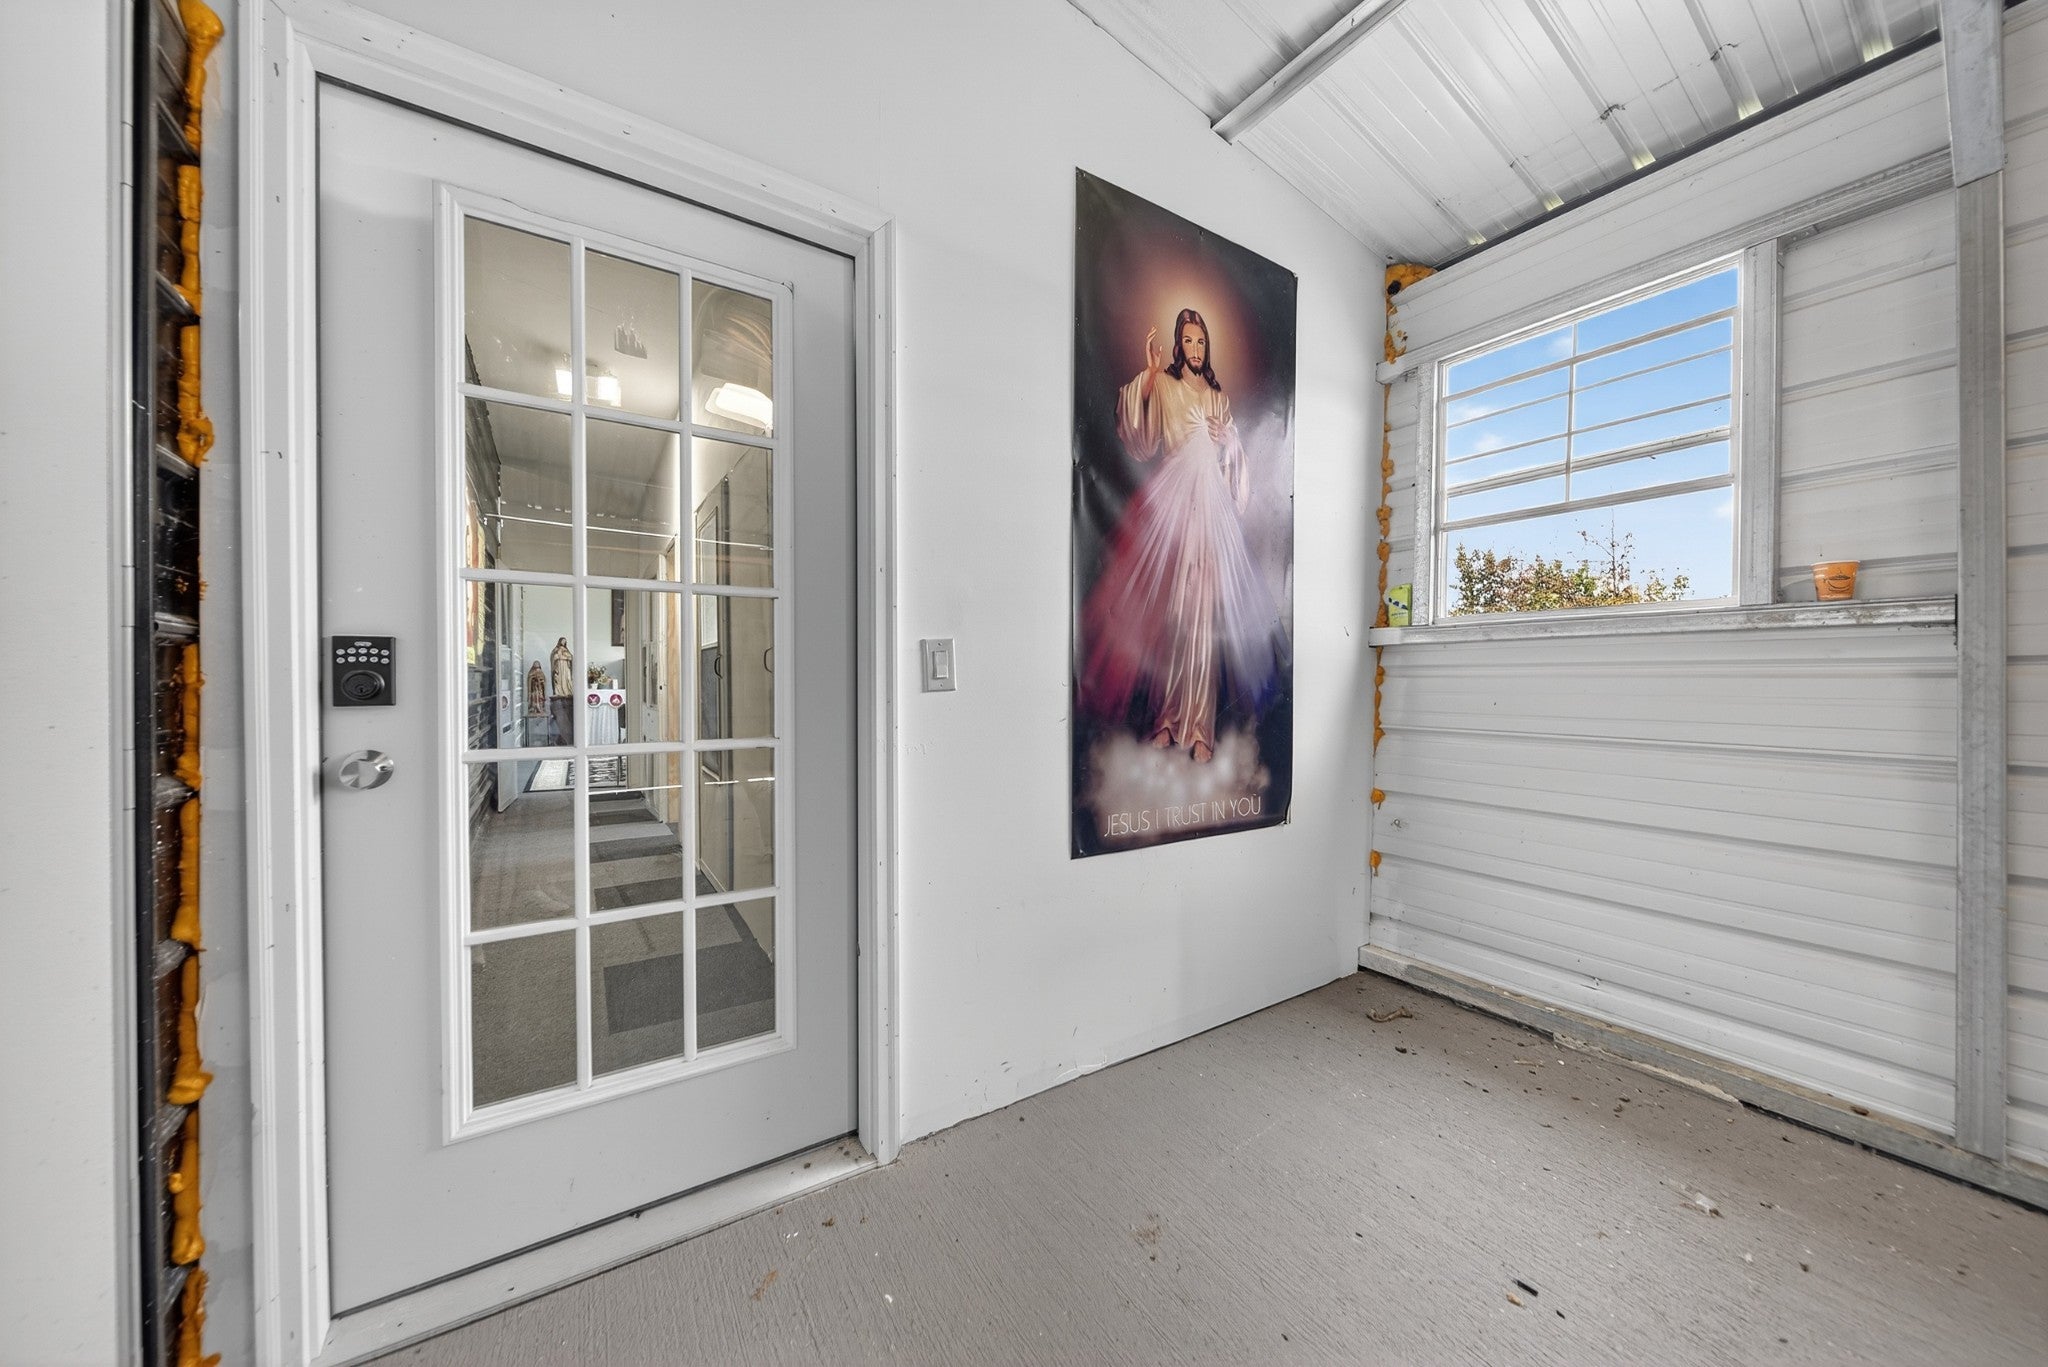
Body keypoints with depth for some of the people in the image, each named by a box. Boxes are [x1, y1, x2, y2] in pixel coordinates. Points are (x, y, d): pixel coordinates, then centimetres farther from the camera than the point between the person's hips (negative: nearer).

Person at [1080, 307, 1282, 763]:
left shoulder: (1219, 395, 21)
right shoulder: (1162, 386, 6)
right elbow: (1141, 444, -10)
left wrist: (1229, 441, 7)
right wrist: (1147, 376, -14)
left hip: (1211, 502, 4)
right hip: (1171, 499, -4)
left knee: (1204, 613, -3)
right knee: (1167, 609, -6)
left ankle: (1198, 725, 0)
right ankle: (1164, 717, 5)